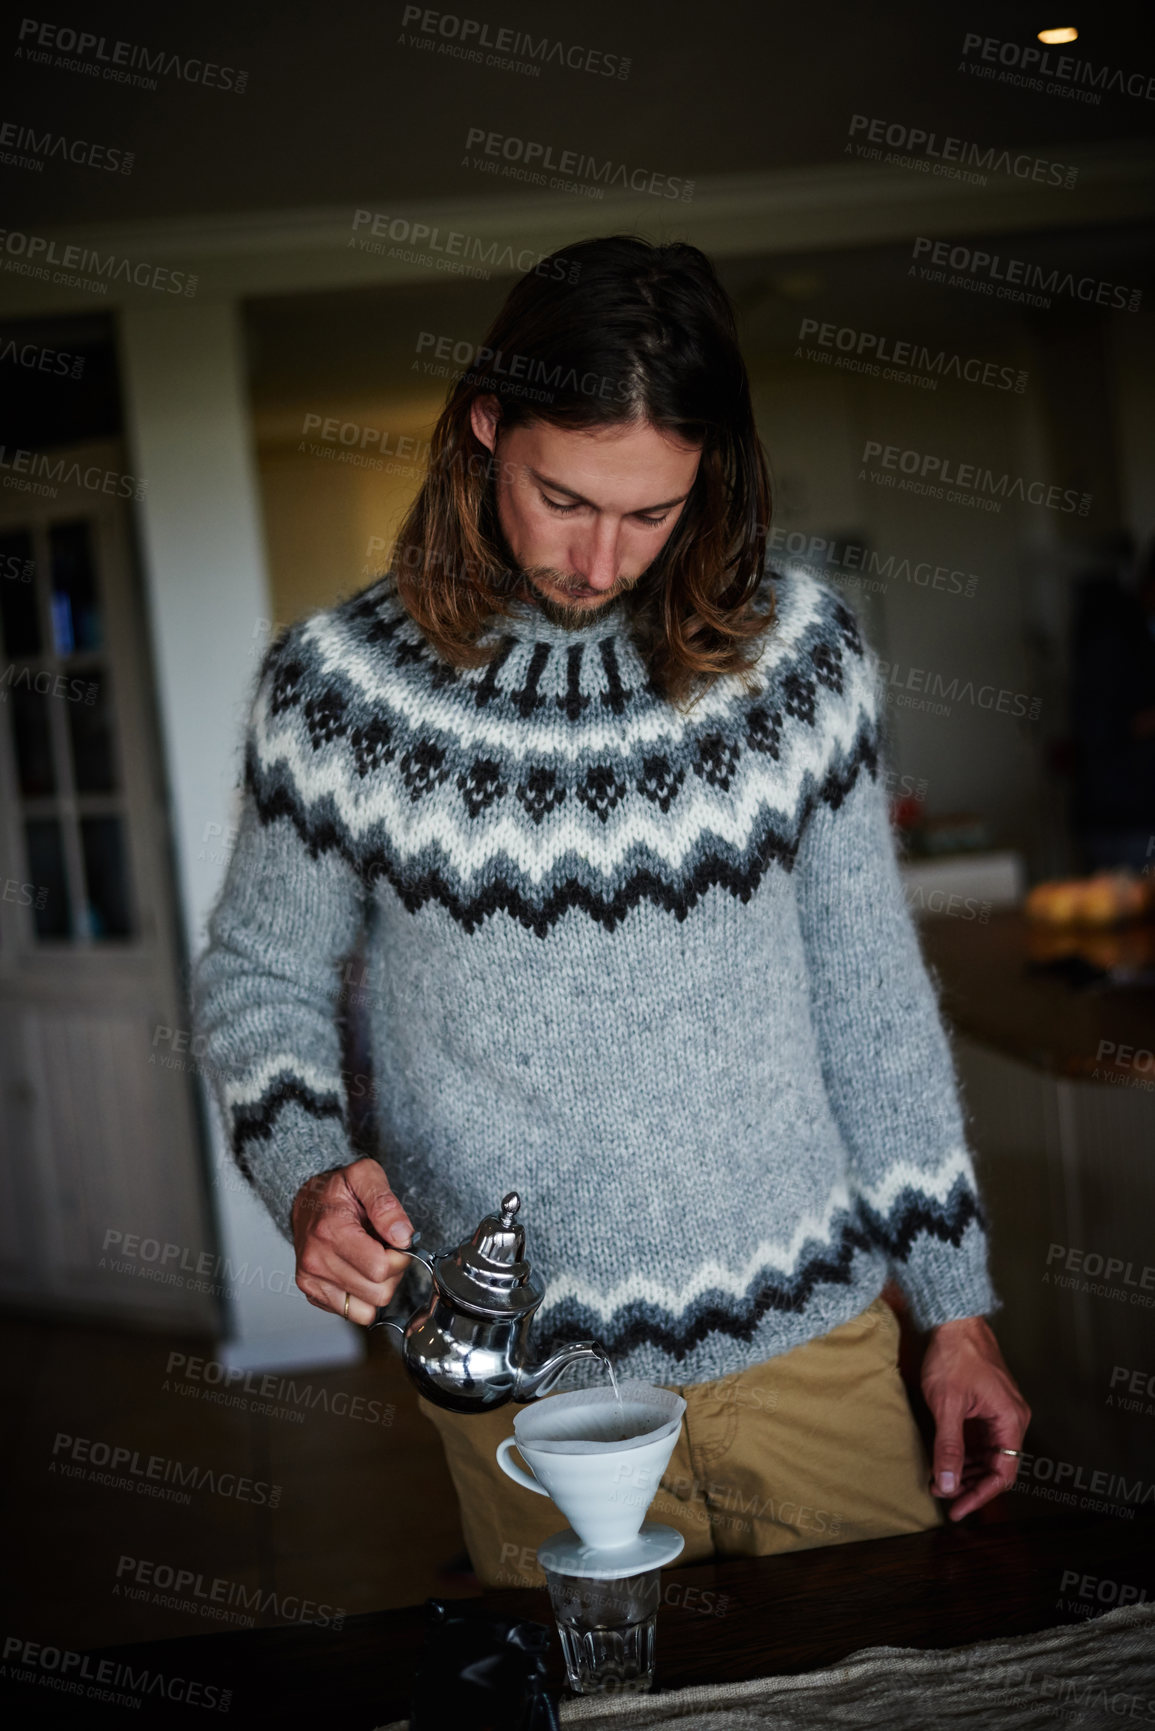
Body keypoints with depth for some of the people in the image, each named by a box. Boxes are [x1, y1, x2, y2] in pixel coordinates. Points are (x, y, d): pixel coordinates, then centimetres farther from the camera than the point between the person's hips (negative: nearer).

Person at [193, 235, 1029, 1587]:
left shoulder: (798, 653, -3)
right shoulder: (336, 687, -7)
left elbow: (870, 987, 3)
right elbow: (257, 975, 5)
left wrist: (954, 1307, 5)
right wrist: (306, 1173, -14)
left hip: (810, 1337, 2)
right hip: (527, 1377, -1)